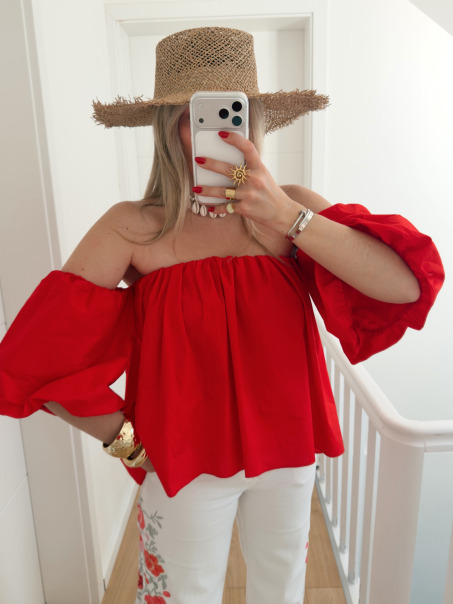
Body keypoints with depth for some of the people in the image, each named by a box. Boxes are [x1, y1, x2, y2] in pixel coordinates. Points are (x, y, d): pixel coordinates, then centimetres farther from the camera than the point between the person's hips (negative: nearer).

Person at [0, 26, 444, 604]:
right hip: (182, 463, -2)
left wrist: (289, 217, -28)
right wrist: (126, 441, -8)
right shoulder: (134, 228, -16)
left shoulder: (294, 208, -10)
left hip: (287, 450, 3)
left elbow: (407, 284, -21)